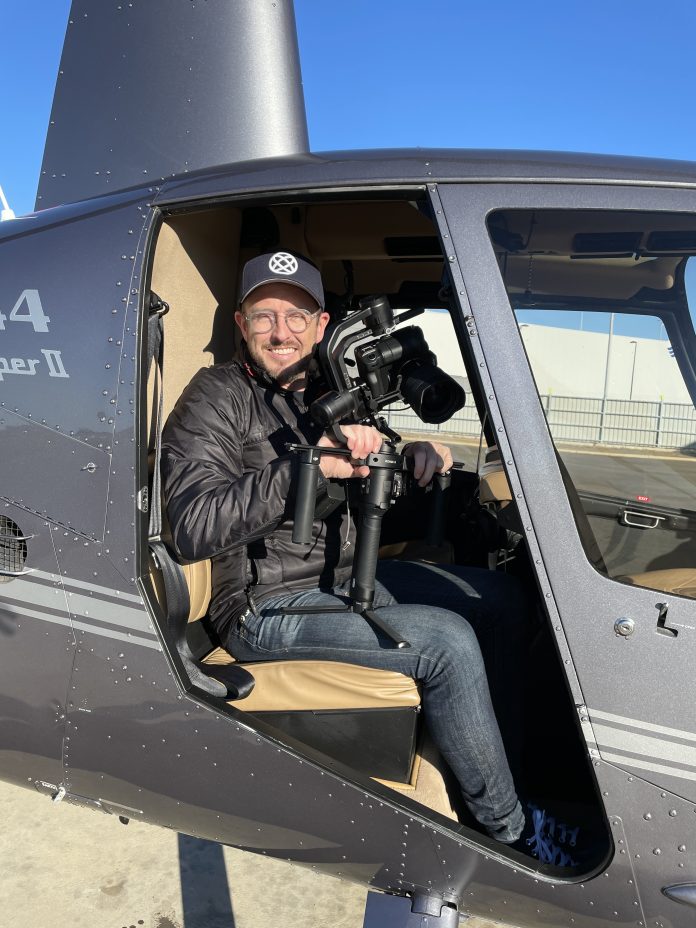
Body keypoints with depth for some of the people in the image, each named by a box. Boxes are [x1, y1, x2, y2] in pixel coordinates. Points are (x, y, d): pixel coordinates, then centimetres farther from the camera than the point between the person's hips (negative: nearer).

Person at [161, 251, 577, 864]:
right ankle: (507, 825, -2)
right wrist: (311, 466, -34)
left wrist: (418, 455, -4)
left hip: (343, 578, 9)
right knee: (447, 641, -23)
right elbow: (193, 527, -25)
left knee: (494, 599, 7)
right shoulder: (217, 399, -11)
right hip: (267, 609, -8)